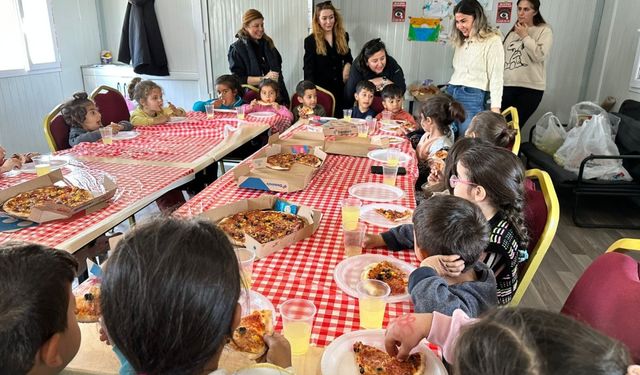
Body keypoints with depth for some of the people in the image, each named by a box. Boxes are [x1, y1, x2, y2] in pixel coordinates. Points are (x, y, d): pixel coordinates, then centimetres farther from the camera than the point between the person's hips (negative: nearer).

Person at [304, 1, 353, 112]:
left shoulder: (343, 36, 7)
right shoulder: (310, 41, -4)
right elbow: (308, 70, -7)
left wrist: (347, 65, -1)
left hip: (340, 88, 4)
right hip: (320, 88, -3)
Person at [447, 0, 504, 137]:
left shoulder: (492, 41, -4)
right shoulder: (462, 41, 18)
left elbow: (496, 77, -9)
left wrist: (495, 109, -16)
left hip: (472, 97, -7)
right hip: (451, 93, 7)